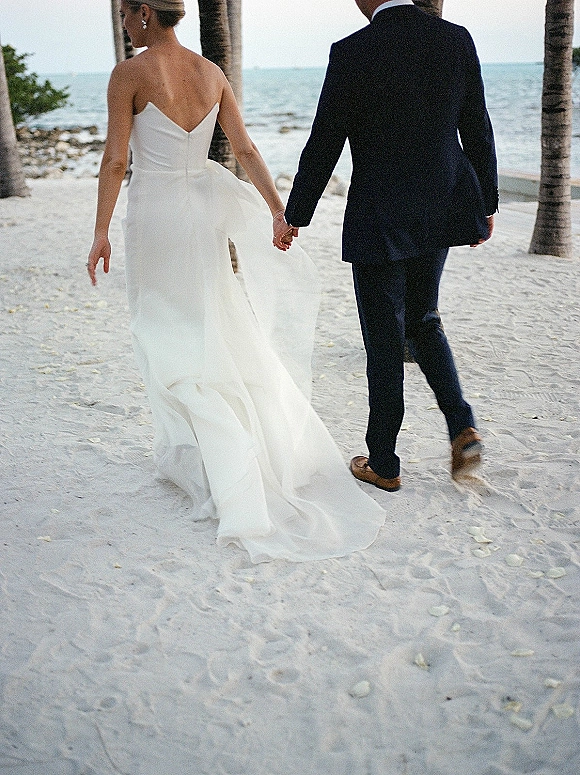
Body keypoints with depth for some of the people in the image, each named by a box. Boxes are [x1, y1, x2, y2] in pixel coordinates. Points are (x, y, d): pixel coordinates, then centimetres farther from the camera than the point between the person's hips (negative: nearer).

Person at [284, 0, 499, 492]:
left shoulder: (353, 52, -13)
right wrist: (486, 203, 16)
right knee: (423, 319, 24)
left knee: (384, 342, 6)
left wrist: (294, 216, 1)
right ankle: (463, 427, 9)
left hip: (380, 222, -5)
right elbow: (478, 130, 6)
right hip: (443, 211, 5)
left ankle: (383, 465, 20)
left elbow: (323, 146, -10)